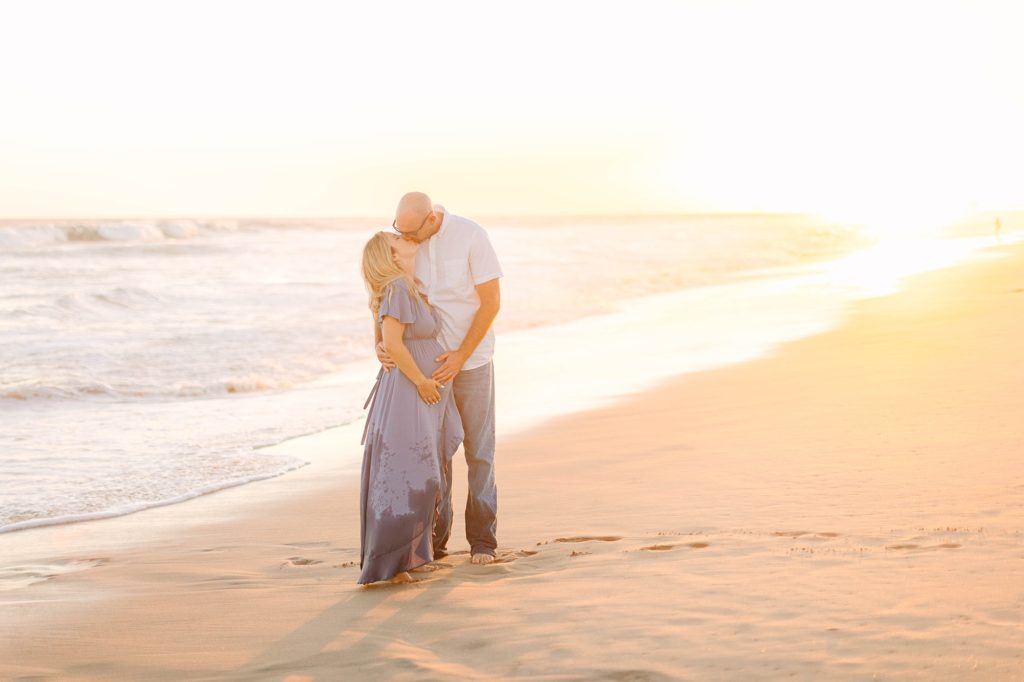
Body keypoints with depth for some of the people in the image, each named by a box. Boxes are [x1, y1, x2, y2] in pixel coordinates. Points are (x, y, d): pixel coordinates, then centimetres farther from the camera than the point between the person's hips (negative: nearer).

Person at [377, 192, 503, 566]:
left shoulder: (471, 236, -21)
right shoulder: (401, 239, -8)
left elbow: (492, 301, -18)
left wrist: (461, 356, -25)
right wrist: (381, 342, -27)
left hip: (471, 358, -3)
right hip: (430, 359, 3)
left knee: (478, 449, 1)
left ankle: (482, 539, 11)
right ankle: (435, 538, 12)